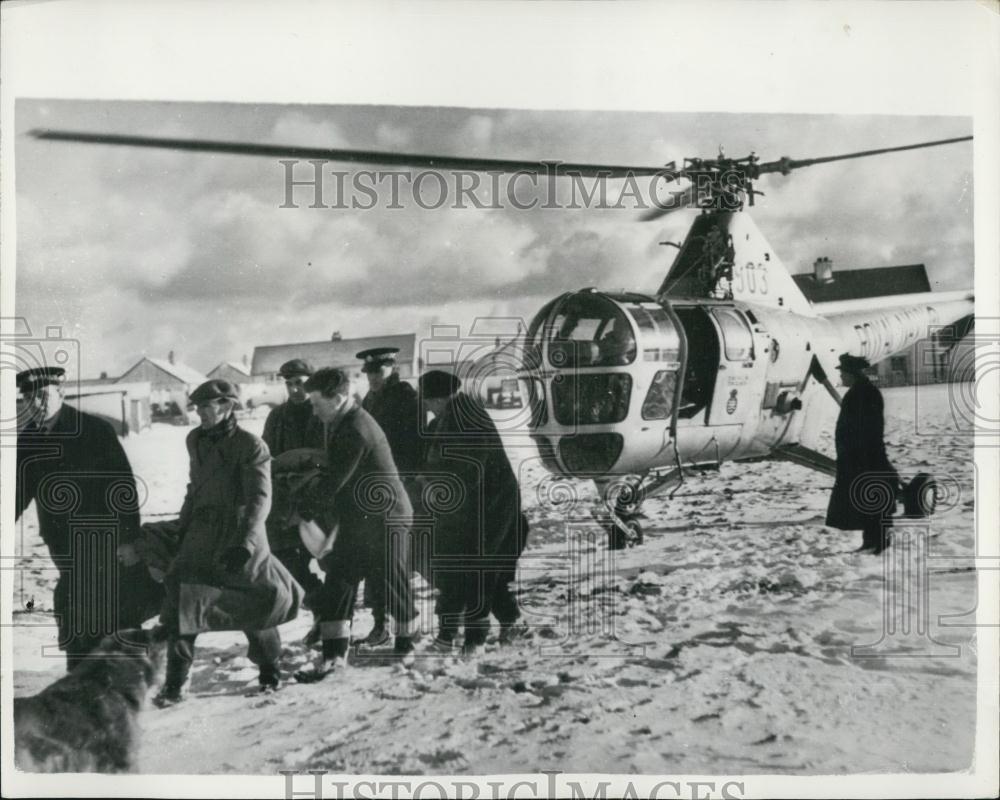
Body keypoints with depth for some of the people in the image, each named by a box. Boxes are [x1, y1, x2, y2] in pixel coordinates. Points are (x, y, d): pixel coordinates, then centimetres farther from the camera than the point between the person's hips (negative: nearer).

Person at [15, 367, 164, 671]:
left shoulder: (95, 430, -10)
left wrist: (130, 541, -14)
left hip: (104, 540, -4)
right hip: (65, 547, 4)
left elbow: (124, 486, -10)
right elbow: (19, 495, 10)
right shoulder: (26, 441, 2)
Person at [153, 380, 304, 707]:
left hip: (241, 536, -5)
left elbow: (260, 499, -18)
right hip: (202, 534, 5)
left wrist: (245, 544, -26)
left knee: (256, 605, 7)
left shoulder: (251, 446, -13)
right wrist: (182, 525, 18)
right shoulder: (196, 440, 7)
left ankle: (269, 667, 31)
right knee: (181, 603, -7)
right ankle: (175, 684, 1)